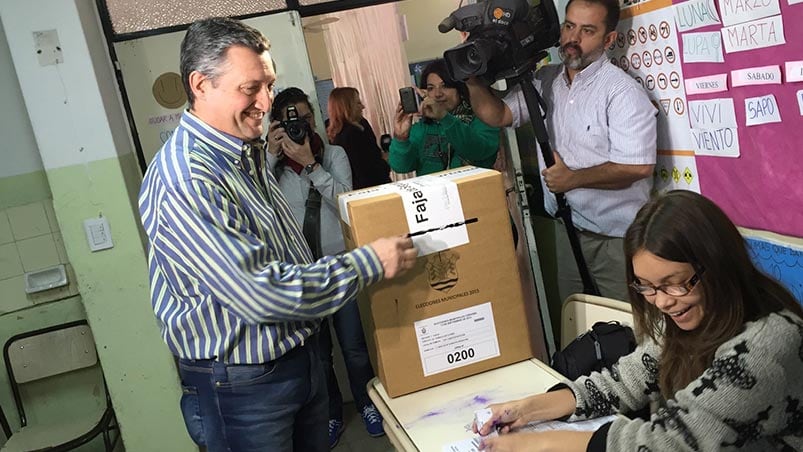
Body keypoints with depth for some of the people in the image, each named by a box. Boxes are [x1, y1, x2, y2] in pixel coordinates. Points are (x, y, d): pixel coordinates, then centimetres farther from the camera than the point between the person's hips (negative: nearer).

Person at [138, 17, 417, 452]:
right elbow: (260, 294, -30)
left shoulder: (246, 155, 6)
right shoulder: (184, 182, -26)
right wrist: (368, 262, -23)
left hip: (301, 360, 9)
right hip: (240, 385, -8)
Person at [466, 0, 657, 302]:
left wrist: (572, 179, -17)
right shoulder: (544, 81, 4)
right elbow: (497, 115, 6)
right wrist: (473, 80, -10)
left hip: (617, 238, -5)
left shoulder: (622, 91, -16)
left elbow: (638, 166, -23)